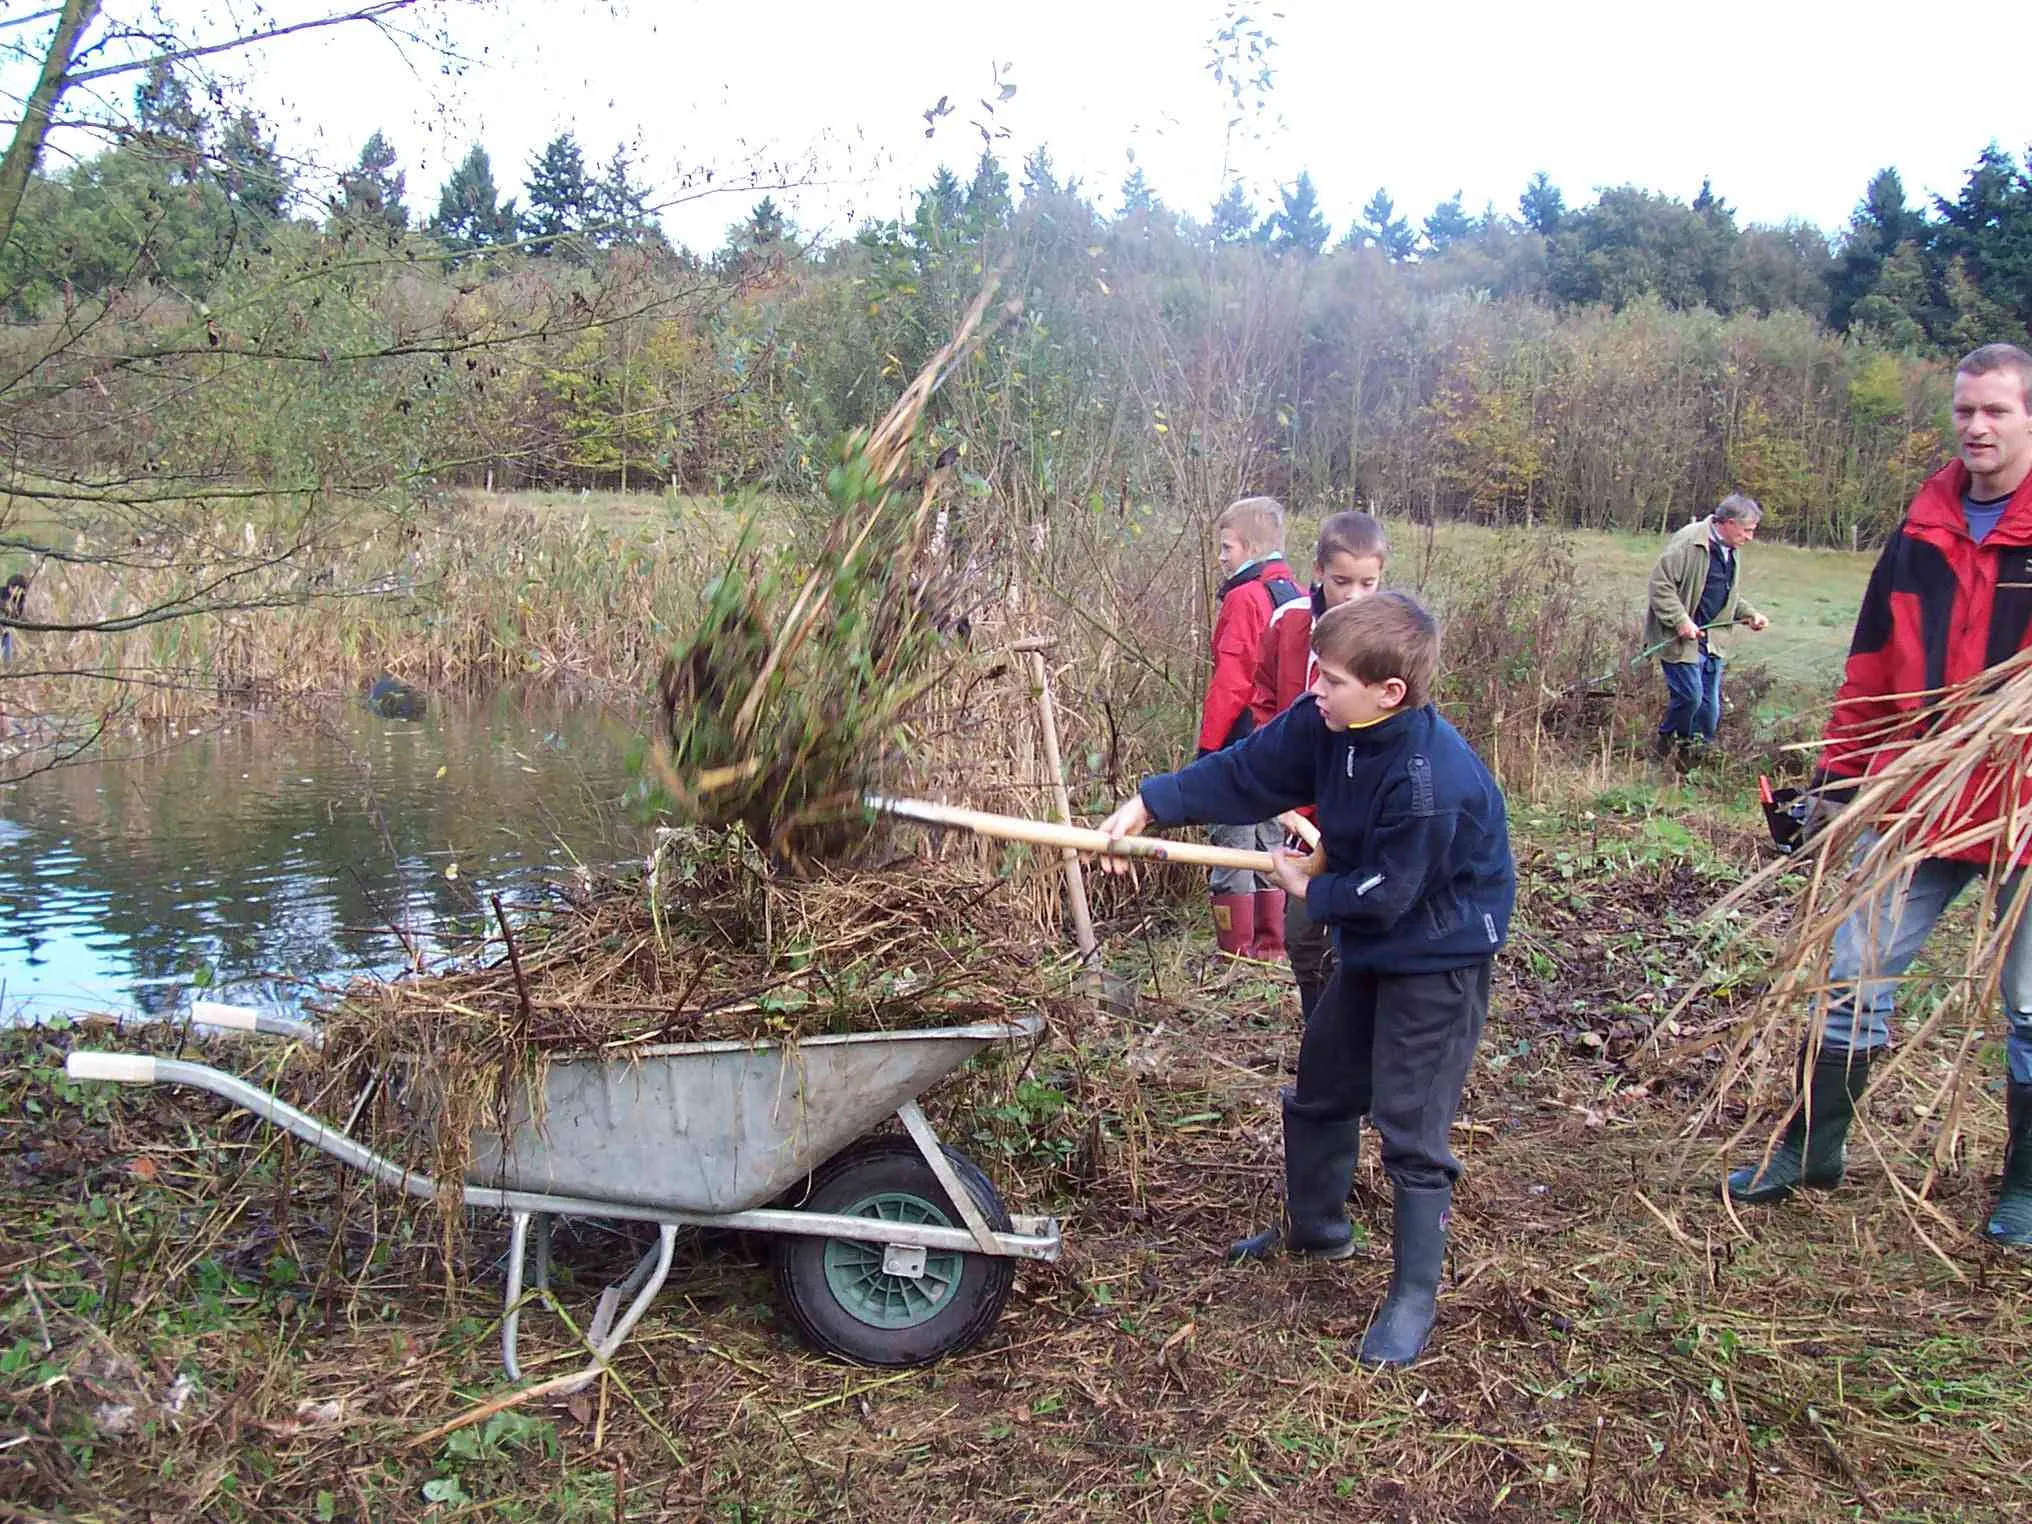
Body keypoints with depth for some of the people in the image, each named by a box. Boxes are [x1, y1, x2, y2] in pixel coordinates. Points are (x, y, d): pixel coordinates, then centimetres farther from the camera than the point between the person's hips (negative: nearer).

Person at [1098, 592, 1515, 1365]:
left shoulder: (1433, 782, -34)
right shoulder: (1327, 723, -11)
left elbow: (1386, 894, -26)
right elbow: (1245, 771, -3)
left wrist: (1310, 889, -9)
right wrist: (1148, 803, -10)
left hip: (1438, 959, -9)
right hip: (1369, 946, 9)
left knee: (1410, 1127, -5)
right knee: (1318, 1092, 21)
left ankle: (1414, 1298, 11)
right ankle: (1314, 1227, 43)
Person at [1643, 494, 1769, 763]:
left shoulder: (1732, 551, 13)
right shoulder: (1688, 542, -18)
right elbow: (1660, 583, -19)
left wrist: (1749, 614, 9)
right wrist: (1680, 620, -24)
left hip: (1711, 638, 9)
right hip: (1681, 637, -9)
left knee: (1710, 703, 8)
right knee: (1690, 695, -15)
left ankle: (1692, 755, 20)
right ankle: (1664, 742, 9)